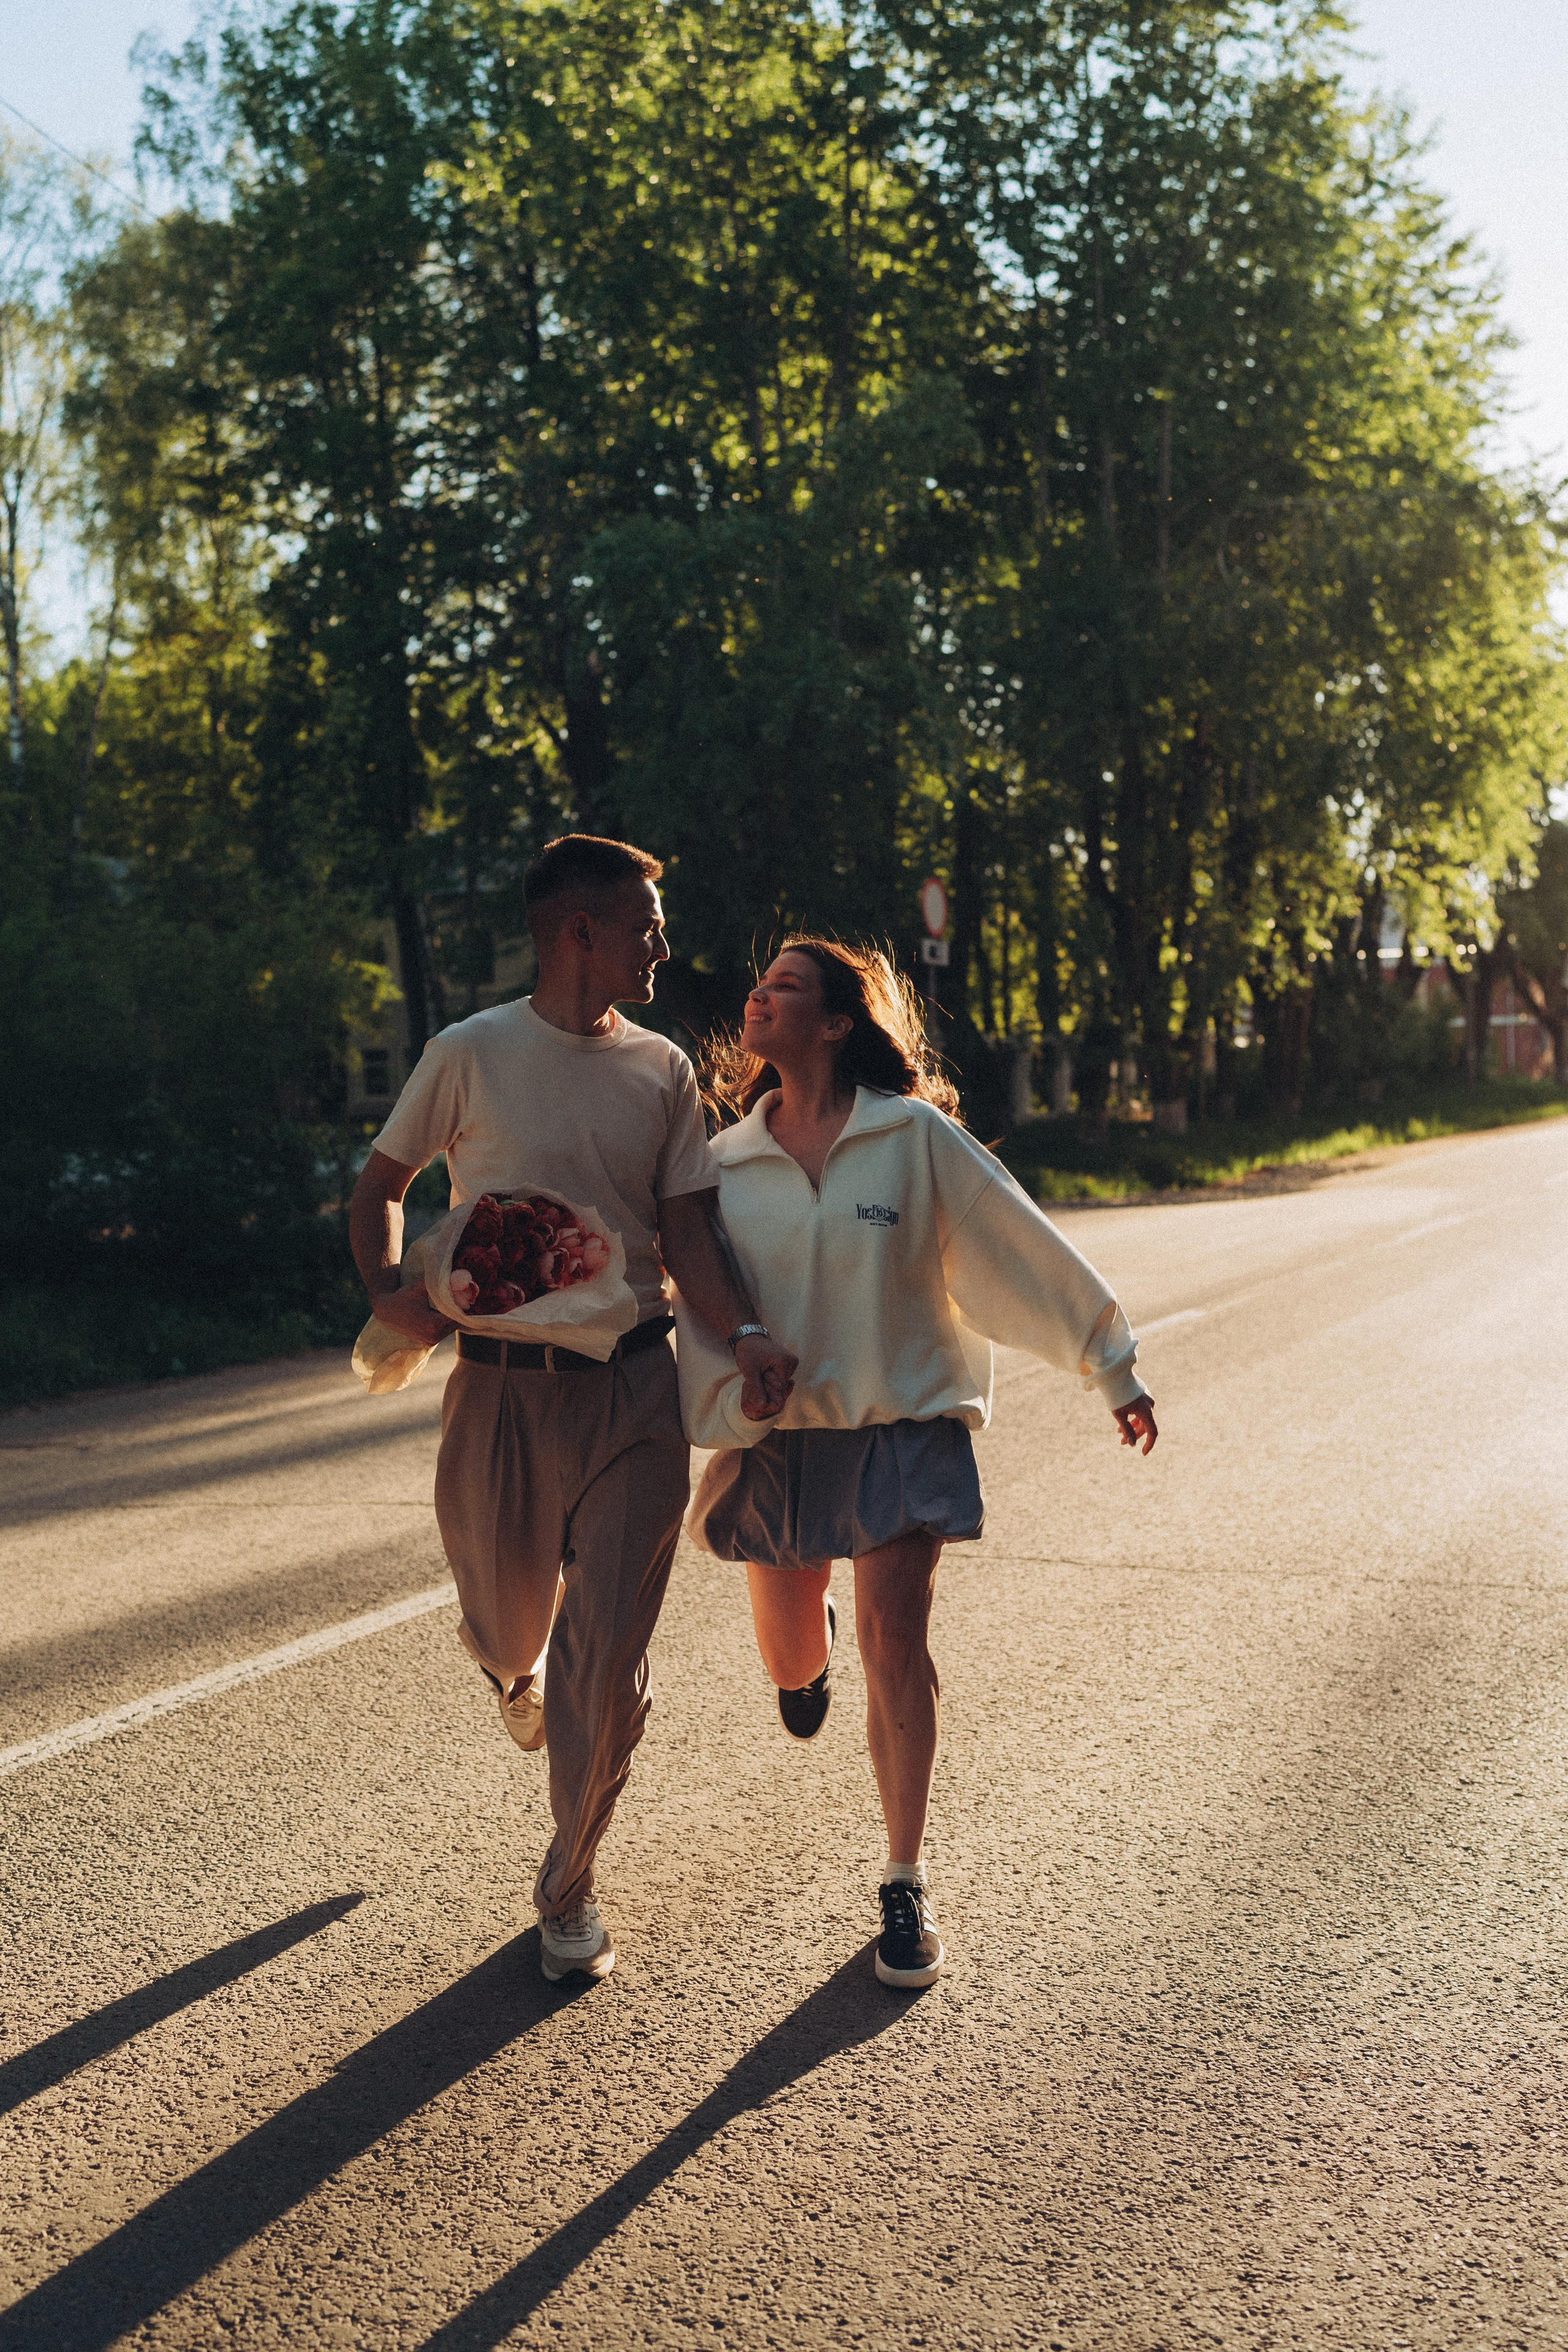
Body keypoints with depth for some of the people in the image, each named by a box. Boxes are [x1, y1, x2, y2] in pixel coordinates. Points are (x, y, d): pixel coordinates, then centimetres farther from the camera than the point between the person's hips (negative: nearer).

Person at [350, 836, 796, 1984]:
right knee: (507, 1627, 12)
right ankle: (518, 1668, 53)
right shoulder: (472, 1055, -2)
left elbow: (685, 1233, 4)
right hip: (500, 1385, -1)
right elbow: (379, 1188, 8)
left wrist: (745, 1331, -14)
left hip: (634, 1386, 1)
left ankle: (569, 1888, 19)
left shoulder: (665, 1070, 6)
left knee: (608, 1660, -1)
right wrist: (391, 1292, -12)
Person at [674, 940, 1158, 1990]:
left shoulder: (916, 1137, -6)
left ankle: (907, 1886, 4)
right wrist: (725, 1406, -3)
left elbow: (1023, 1246, -1)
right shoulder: (727, 1163, 1)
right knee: (792, 1664, 11)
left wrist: (1112, 1365, 2)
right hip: (780, 1437, 3)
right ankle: (809, 1642, 52)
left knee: (895, 1641, -10)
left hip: (905, 1423, -2)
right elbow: (700, 1301, 7)